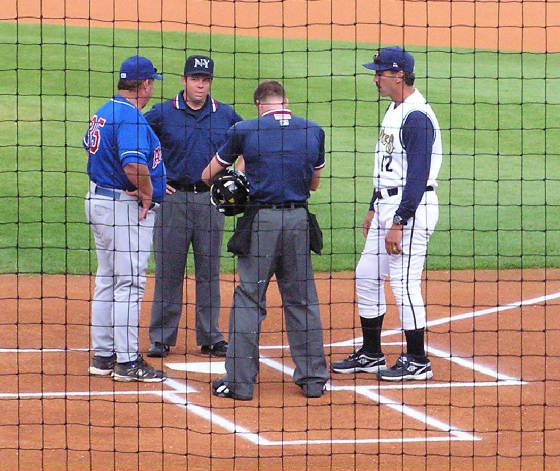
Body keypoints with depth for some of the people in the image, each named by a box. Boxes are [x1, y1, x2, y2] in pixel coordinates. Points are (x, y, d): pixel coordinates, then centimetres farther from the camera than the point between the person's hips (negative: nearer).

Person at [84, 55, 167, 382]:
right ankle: (127, 361, -5)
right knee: (129, 284, -6)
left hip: (100, 200, 10)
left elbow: (90, 147, 27)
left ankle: (103, 356, 20)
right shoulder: (131, 118, -20)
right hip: (127, 207, -10)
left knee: (107, 281, 15)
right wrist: (147, 194, -17)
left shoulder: (104, 113, 11)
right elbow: (134, 164, -34)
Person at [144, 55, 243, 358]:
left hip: (211, 199, 2)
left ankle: (210, 338, 13)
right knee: (168, 270, 1)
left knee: (209, 271, 6)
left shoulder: (226, 116, 6)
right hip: (173, 198, -2)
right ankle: (161, 337, 7)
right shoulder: (162, 114, -1)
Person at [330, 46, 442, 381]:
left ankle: (417, 362, 3)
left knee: (404, 282, -7)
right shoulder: (394, 111, 14)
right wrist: (374, 210, 23)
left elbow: (418, 174, -23)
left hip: (411, 208, -11)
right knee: (367, 275, 13)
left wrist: (398, 224, -24)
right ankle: (371, 354, 23)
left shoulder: (416, 117, -19)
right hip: (387, 205, 11)